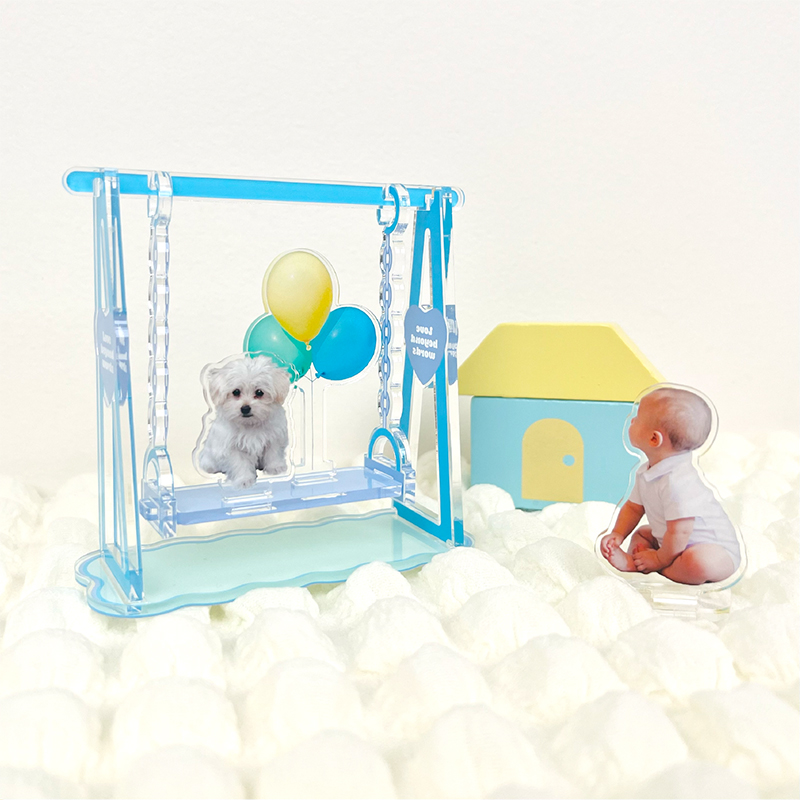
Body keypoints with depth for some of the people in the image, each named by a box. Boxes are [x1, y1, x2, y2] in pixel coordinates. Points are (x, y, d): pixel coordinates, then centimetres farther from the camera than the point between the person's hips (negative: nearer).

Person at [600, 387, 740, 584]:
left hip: (715, 550, -10)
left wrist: (659, 560, -18)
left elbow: (679, 532, -31)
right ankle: (632, 561, -10)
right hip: (678, 545, 10)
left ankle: (656, 570, -16)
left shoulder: (677, 481, -32)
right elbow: (633, 507, 12)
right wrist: (617, 535, -3)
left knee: (696, 563, -39)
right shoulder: (646, 472, 0)